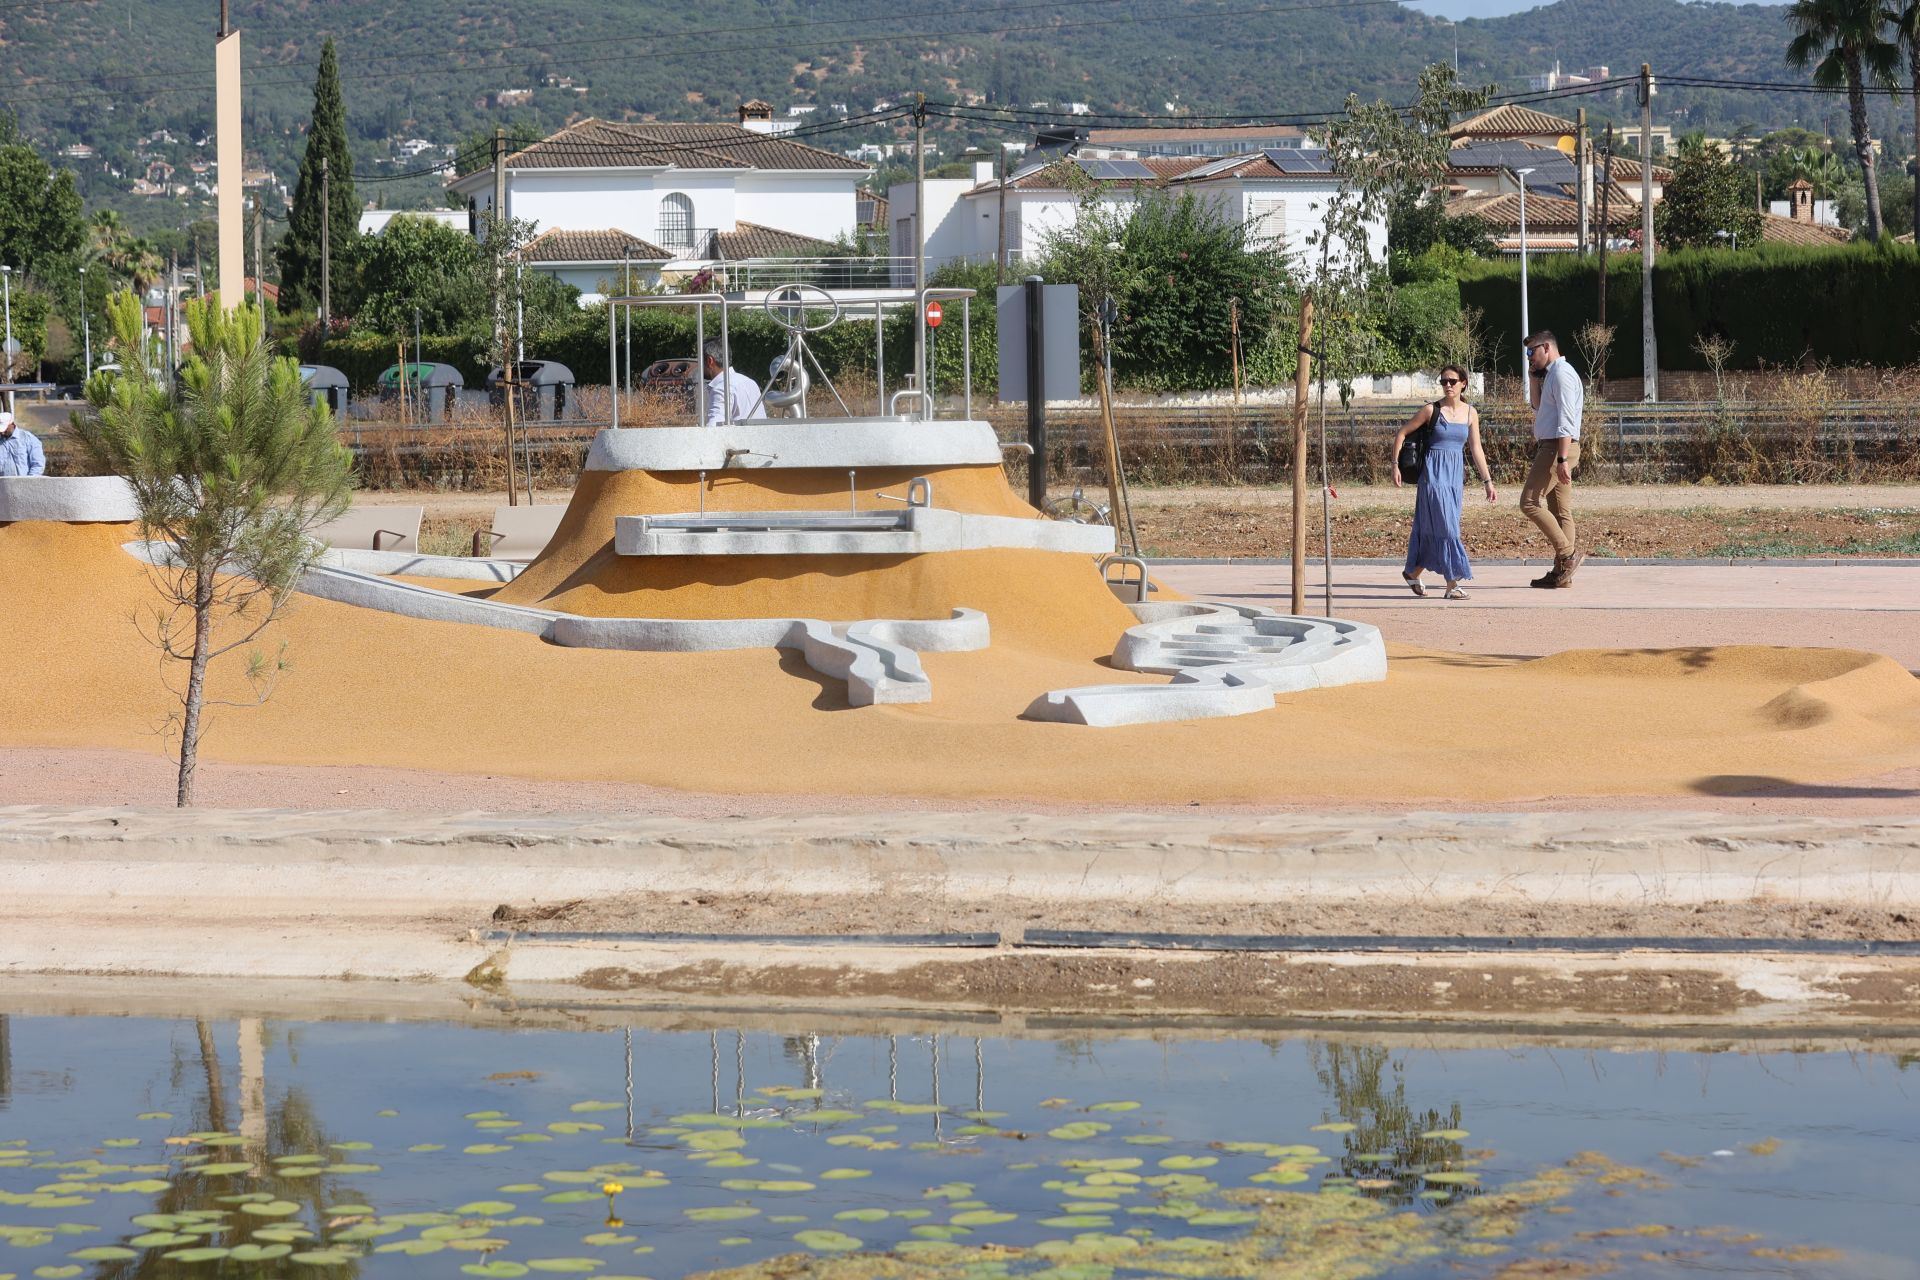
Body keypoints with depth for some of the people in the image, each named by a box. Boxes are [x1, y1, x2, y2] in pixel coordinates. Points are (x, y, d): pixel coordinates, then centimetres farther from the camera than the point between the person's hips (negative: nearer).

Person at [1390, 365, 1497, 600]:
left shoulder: (1470, 413, 7)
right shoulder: (1431, 410, -4)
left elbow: (1476, 450, 9)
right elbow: (1402, 433, 2)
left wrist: (1488, 481, 5)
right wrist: (1394, 465, -3)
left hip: (1455, 475, 5)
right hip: (1433, 472, -4)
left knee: (1433, 528, 8)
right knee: (1445, 527, -10)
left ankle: (1413, 572, 26)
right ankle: (1452, 584, -10)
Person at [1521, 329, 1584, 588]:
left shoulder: (1562, 374, -12)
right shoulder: (1551, 375, 19)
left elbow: (1565, 420, -20)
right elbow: (1537, 406, 32)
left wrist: (1562, 459, -25)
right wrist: (1533, 379, 18)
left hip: (1558, 447, -10)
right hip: (1550, 447, 10)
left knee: (1530, 502, -12)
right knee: (1559, 511, 7)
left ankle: (1569, 552, -12)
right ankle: (1562, 572, 5)